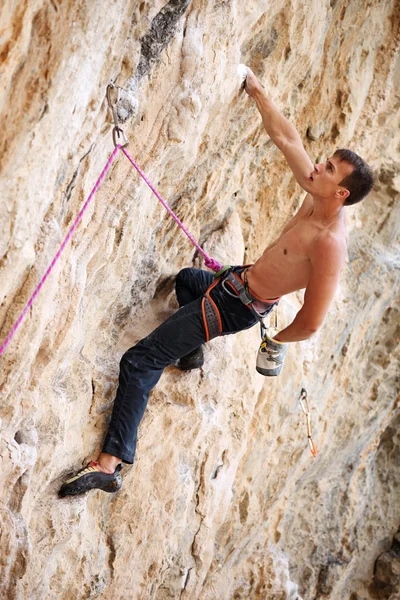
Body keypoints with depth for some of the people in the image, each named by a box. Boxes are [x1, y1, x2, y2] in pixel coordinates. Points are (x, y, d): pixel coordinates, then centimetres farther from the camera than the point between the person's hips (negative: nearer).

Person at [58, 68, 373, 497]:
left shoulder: (329, 243, -32)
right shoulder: (315, 198, -7)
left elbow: (311, 322, -31)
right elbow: (286, 139, 5)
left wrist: (277, 341, -11)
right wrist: (256, 92, 7)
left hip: (237, 307, -9)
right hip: (239, 281, 9)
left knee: (140, 362, -13)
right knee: (186, 278, 41)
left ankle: (109, 464, -14)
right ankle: (191, 352, 55)